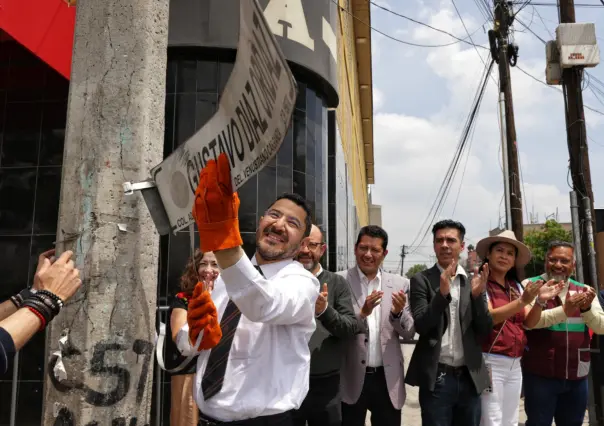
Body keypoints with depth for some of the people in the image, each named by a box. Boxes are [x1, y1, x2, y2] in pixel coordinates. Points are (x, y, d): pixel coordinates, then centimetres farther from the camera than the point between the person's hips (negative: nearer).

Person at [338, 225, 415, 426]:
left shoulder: (400, 284, 4)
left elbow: (409, 332, 4)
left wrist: (398, 313, -17)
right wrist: (362, 313, -25)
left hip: (388, 379, 3)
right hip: (351, 379, -2)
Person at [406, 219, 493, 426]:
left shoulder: (474, 281, 6)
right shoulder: (422, 280, -3)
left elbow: (485, 331, 2)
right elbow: (421, 325, -12)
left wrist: (477, 295, -14)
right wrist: (442, 293, -25)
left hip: (470, 378, 4)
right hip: (437, 378, -3)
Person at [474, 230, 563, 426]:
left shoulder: (516, 286, 11)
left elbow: (529, 322, 4)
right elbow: (489, 317, -19)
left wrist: (540, 300, -14)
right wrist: (523, 300, -29)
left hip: (514, 365, 7)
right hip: (490, 363, -7)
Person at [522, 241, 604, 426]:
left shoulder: (584, 291, 9)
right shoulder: (530, 285, -6)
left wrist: (587, 308, -19)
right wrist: (564, 310, -31)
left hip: (577, 376, 5)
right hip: (540, 375, -5)